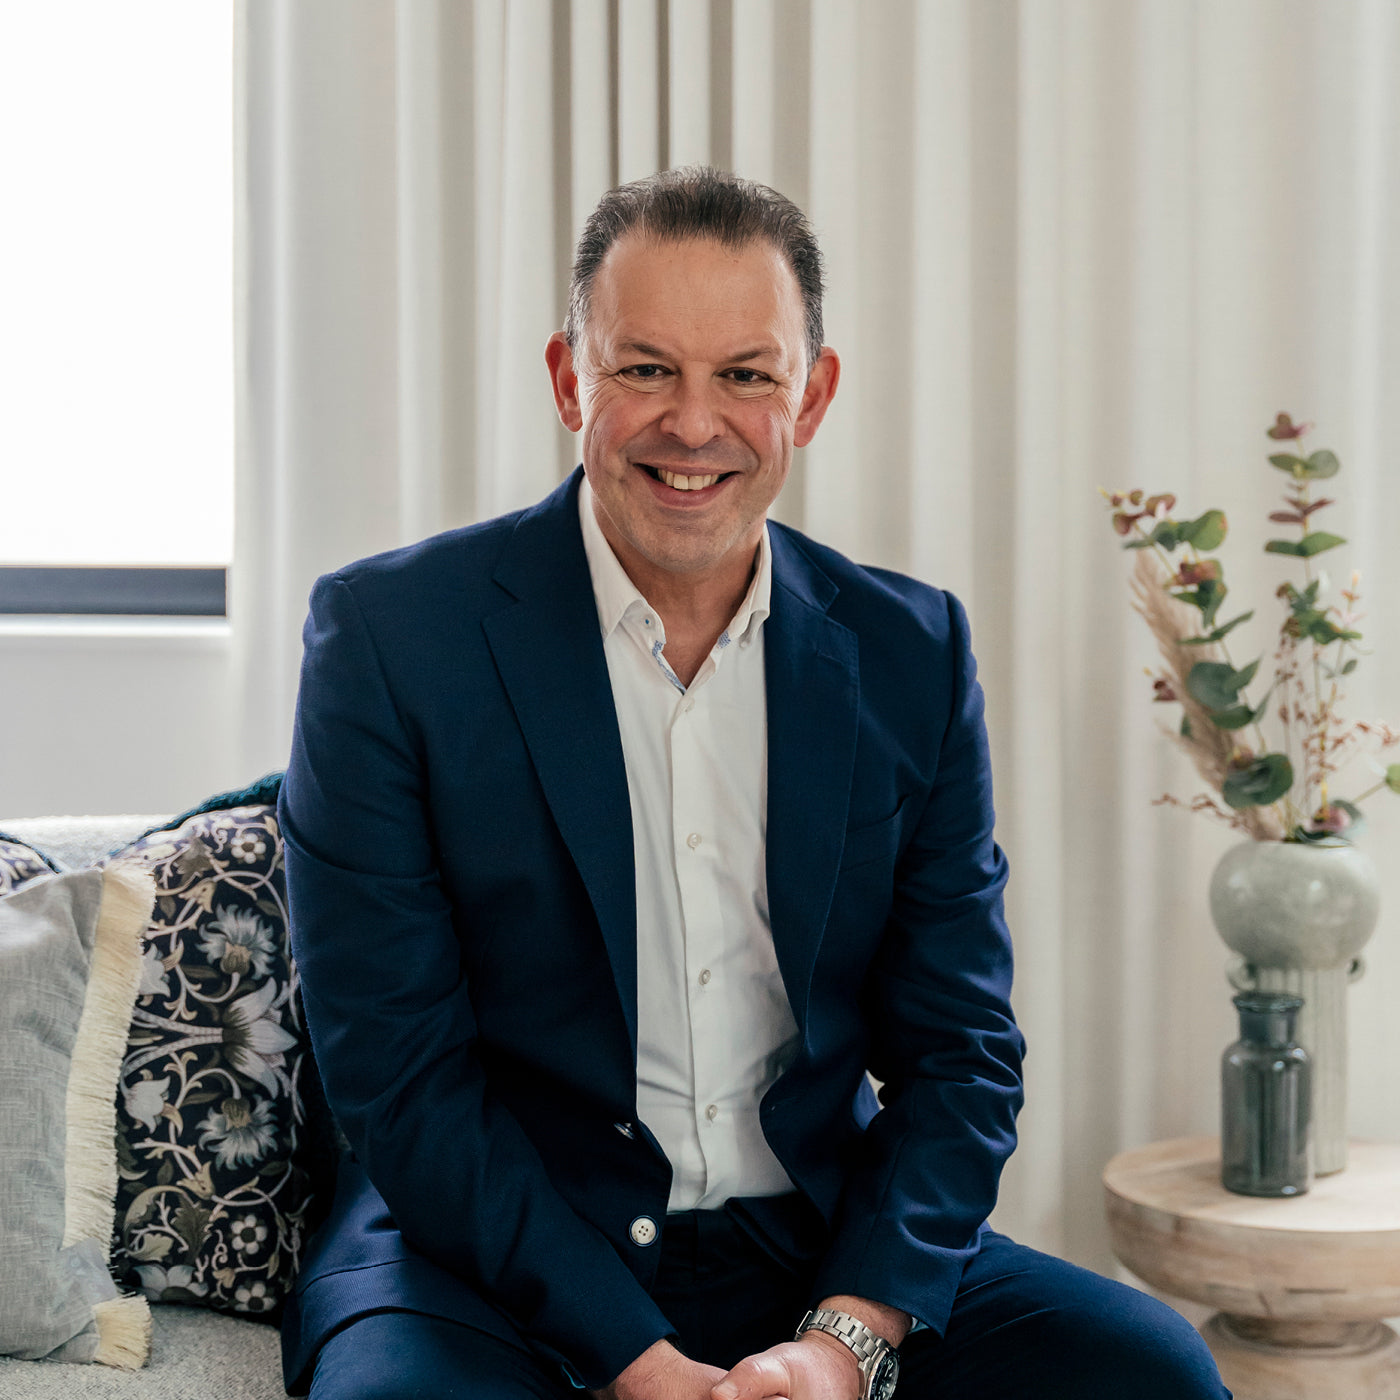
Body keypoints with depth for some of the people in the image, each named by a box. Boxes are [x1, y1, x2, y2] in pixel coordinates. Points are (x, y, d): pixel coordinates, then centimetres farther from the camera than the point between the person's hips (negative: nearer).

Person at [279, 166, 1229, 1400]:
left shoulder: (912, 656, 3)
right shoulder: (387, 637, -7)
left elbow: (958, 1055, 3)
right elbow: (400, 1077, -9)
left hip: (820, 1251, 3)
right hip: (495, 1269, -3)